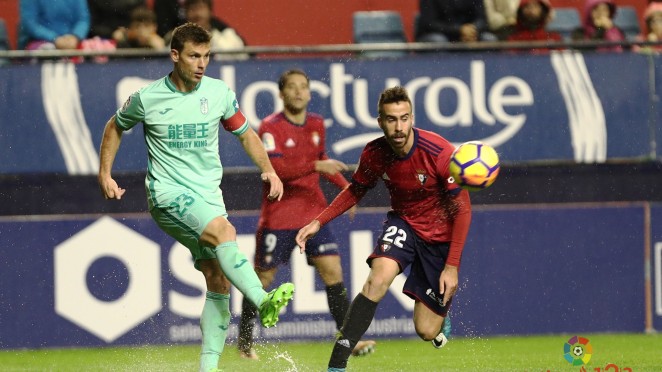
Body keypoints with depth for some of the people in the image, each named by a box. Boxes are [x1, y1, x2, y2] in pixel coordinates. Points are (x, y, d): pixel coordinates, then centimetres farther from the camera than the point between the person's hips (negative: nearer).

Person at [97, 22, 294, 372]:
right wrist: (105, 175, 10)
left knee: (219, 281, -1)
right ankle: (263, 302, -46)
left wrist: (268, 170, 3)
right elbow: (115, 127, 16)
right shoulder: (147, 99, -3)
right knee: (224, 231, -33)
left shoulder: (219, 93, 3)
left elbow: (245, 133, 17)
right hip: (167, 195, -5)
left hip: (208, 195, 5)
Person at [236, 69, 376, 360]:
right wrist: (317, 166, -34)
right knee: (263, 278, 5)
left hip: (313, 213, 5)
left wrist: (344, 186, 16)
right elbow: (275, 168, -26)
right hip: (278, 217, -5)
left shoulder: (317, 124, 8)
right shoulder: (271, 127, -12)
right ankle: (245, 341, 21)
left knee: (332, 271, -7)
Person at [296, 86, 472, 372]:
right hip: (403, 222, 2)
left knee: (426, 331, -2)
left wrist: (452, 266, -21)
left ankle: (442, 309, 39)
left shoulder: (440, 153, -27)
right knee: (377, 281, -29)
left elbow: (462, 209, -19)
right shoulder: (374, 154, -14)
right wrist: (318, 222, -4)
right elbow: (355, 191, 8)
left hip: (441, 235, -2)